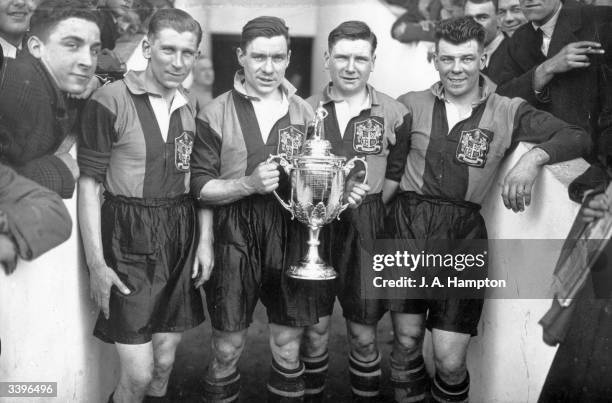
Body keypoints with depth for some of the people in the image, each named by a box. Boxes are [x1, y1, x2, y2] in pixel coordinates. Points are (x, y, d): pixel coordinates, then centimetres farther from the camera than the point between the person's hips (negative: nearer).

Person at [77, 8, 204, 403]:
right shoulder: (111, 100, -10)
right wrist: (96, 263, -14)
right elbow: (88, 183, -10)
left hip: (179, 237, 6)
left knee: (165, 361, 12)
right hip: (128, 238, -5)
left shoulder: (188, 107, 8)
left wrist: (203, 245, 7)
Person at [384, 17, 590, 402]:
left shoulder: (508, 112, 5)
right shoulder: (412, 105, 8)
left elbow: (579, 138, -1)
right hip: (407, 225, 1)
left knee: (450, 362, -3)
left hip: (462, 233, -1)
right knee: (407, 342, 5)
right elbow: (392, 171, 9)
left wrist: (533, 157, -19)